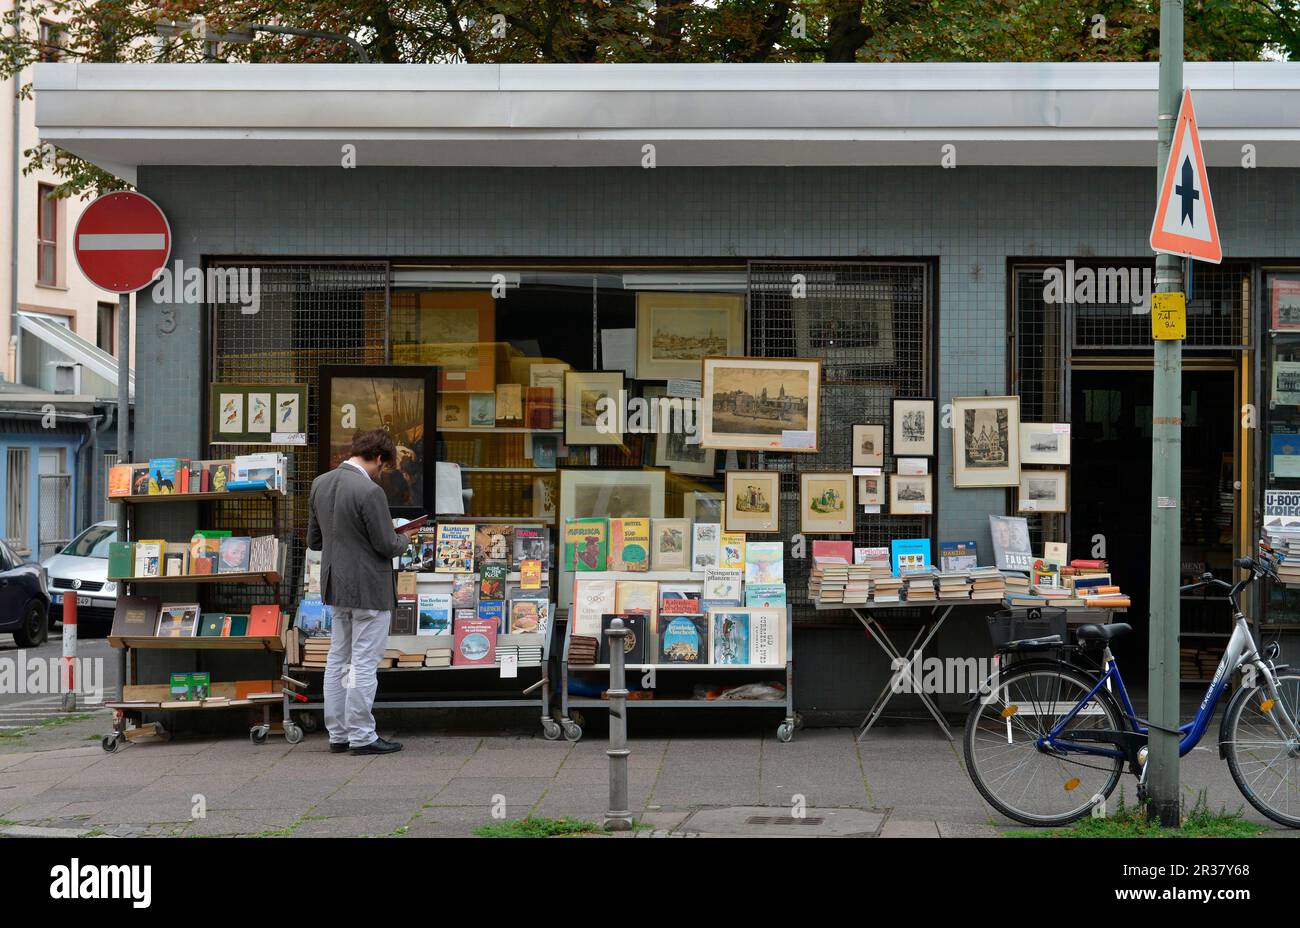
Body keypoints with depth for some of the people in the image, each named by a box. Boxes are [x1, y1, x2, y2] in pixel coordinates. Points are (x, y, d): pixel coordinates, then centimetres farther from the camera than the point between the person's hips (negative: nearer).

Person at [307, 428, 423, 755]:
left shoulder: (320, 484, 4)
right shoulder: (370, 492, -21)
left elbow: (314, 540, 11)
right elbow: (386, 545, -16)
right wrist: (404, 538, 4)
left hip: (336, 587, 8)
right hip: (369, 589, -8)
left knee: (338, 660, 14)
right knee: (364, 663, -1)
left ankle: (338, 734, 20)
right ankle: (361, 736, 3)